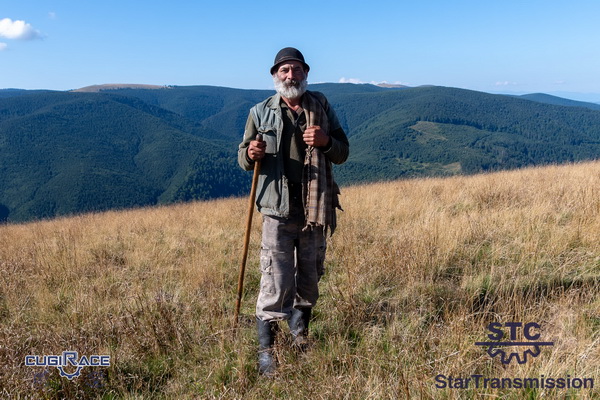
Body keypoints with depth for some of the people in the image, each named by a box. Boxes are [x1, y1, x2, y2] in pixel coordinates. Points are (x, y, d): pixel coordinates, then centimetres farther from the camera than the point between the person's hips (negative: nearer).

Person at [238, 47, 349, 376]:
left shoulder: (321, 107, 8)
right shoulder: (261, 112, 3)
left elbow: (343, 153, 9)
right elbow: (243, 158, 7)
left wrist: (326, 141, -13)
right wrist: (250, 154, -17)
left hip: (317, 210, 3)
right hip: (279, 210, -3)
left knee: (310, 278, 15)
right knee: (276, 283, -5)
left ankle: (300, 335, 37)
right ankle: (265, 351, 8)